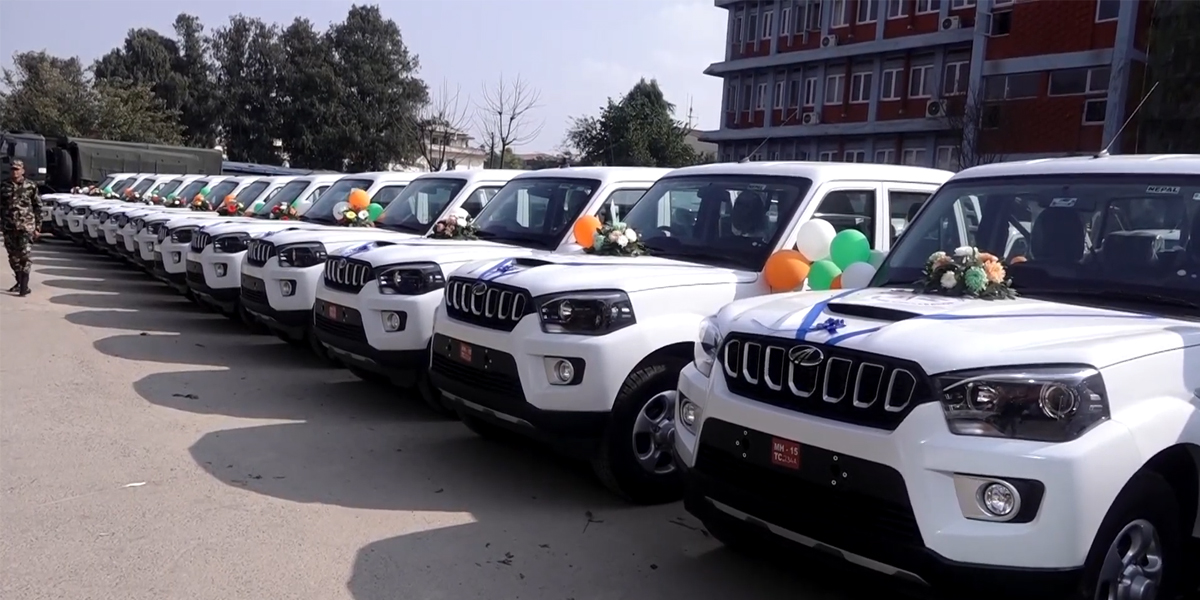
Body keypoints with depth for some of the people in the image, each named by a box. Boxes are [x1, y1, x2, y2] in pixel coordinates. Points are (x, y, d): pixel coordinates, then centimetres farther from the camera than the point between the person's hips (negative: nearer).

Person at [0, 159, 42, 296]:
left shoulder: (31, 187, 0)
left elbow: (38, 207, 4)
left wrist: (37, 227, 1)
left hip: (26, 227, -4)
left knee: (24, 255, -11)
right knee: (13, 257, 10)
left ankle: (24, 286, -9)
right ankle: (19, 282, 25)